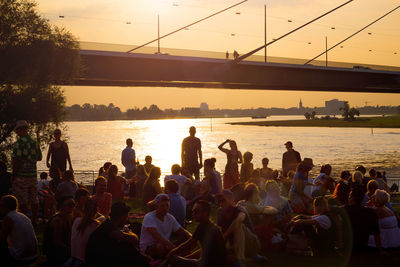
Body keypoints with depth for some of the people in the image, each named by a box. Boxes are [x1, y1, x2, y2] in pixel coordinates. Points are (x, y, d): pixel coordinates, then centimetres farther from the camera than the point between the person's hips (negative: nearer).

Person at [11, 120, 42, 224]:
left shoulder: (18, 143, -13)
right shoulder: (35, 142, 6)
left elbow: (16, 161, -16)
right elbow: (39, 158, 16)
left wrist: (13, 175, -8)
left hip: (21, 176, -6)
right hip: (33, 175, 6)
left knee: (22, 201, 0)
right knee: (34, 200, 12)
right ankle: (34, 220, 19)